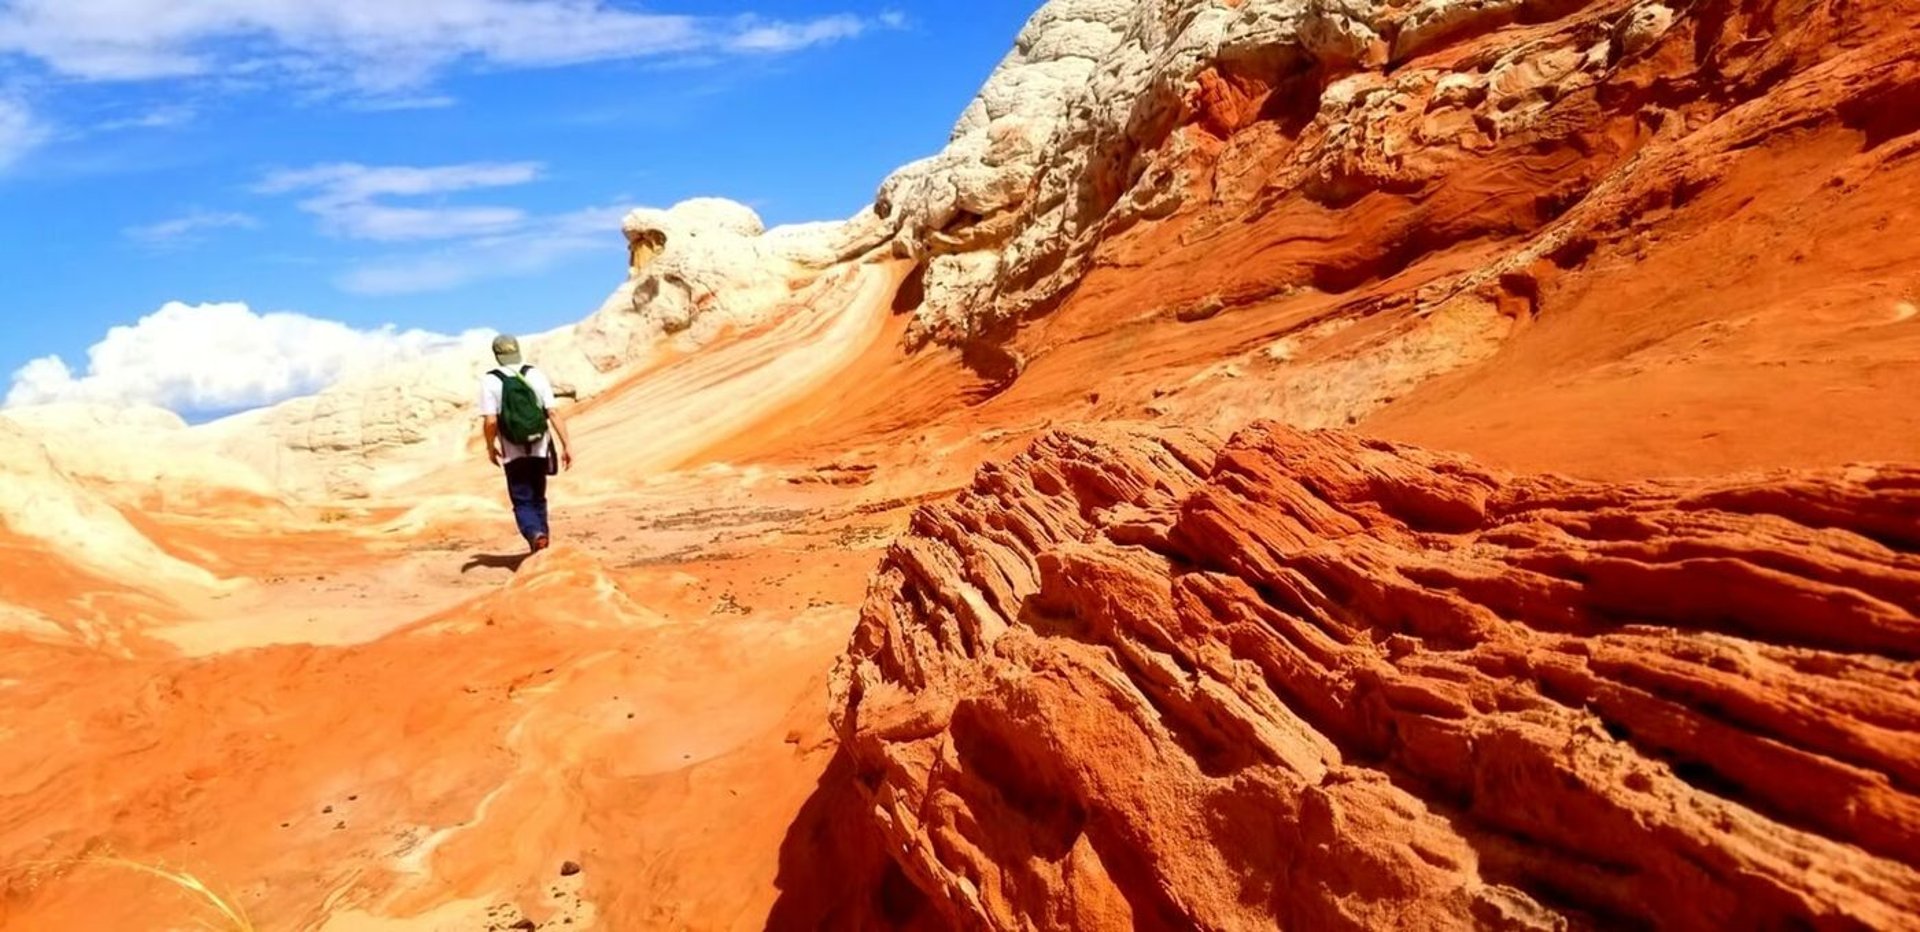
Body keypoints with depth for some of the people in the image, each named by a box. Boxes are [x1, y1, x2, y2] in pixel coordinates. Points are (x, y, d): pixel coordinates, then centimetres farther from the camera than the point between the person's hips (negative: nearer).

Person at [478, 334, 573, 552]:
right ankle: (542, 533, 23)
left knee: (522, 501, 4)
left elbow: (490, 421, -14)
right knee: (538, 497, 19)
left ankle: (535, 534, -20)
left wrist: (491, 447, 3)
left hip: (513, 452, -2)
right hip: (540, 449, 2)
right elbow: (553, 413, -6)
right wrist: (567, 445, -4)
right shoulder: (536, 375, -1)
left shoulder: (490, 381, -8)